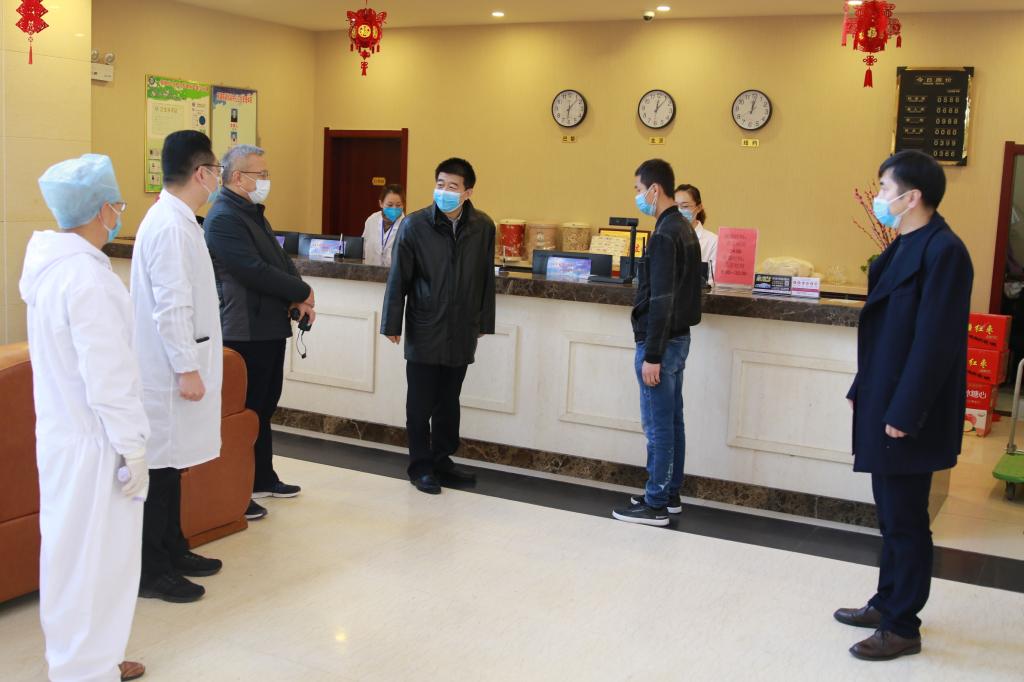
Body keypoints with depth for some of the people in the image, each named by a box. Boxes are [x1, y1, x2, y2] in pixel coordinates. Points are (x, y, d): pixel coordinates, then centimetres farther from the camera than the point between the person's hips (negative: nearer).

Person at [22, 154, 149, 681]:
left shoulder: (49, 266, 6)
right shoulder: (87, 278, -23)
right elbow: (108, 378, -23)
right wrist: (133, 449, -15)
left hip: (61, 432, 9)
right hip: (92, 443, -9)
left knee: (73, 553, 20)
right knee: (93, 559, 3)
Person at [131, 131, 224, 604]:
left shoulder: (175, 219, 12)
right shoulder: (171, 226, -19)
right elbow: (170, 307, -22)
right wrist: (187, 368, -20)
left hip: (173, 364, 10)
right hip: (169, 369, -10)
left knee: (171, 464, 18)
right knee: (160, 467, -1)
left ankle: (172, 551, 30)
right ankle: (151, 572, 10)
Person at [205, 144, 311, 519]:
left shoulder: (254, 214, 17)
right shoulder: (223, 218, -15)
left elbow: (280, 259, 15)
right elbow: (255, 271, -23)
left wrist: (298, 299, -3)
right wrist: (302, 292, -12)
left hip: (270, 328, 10)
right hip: (245, 333, -10)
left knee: (264, 408, 18)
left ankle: (263, 479, 30)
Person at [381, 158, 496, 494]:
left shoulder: (483, 226, -1)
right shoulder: (415, 225, -8)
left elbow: (486, 278, 8)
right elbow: (398, 278, -4)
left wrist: (484, 321, 11)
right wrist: (392, 324, -4)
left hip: (462, 333, 3)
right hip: (424, 331, -2)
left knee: (449, 402, 13)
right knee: (421, 404, 5)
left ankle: (442, 460, 26)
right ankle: (421, 466, 17)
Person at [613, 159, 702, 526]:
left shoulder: (664, 234, -18)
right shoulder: (684, 228, 12)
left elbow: (661, 300, -23)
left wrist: (651, 355, -21)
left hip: (661, 343, -10)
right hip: (677, 338, 10)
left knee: (658, 425, -3)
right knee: (672, 420, 14)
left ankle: (655, 505, 5)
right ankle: (670, 494, 24)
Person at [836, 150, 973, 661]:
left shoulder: (943, 251, -18)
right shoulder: (904, 247, 12)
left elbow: (934, 341, -22)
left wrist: (903, 414, -21)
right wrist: (862, 391, 15)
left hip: (908, 414, -9)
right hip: (883, 405, 9)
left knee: (905, 519, 1)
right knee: (892, 513, 18)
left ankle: (903, 628, 13)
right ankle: (887, 603, 32)